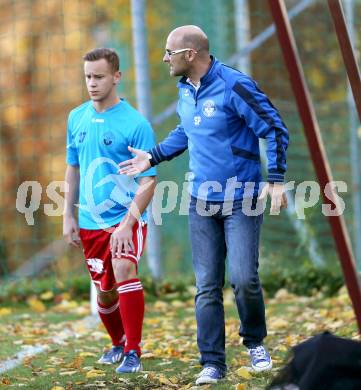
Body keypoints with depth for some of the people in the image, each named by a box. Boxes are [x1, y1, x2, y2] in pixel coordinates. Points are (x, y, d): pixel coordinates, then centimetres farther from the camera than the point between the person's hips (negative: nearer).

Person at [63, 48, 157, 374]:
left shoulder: (136, 124, -12)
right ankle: (119, 343, 40)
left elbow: (148, 182, -13)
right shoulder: (77, 118, 5)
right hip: (90, 222, 5)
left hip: (126, 217, -5)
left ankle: (133, 353, -21)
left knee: (124, 271, -28)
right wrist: (68, 216, 10)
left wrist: (127, 223, -22)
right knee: (104, 291, 14)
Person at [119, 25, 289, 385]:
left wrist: (276, 179, -18)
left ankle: (255, 342, 12)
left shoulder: (234, 86, -15)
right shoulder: (185, 92, 7)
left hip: (242, 201, -6)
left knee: (243, 278, -14)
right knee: (206, 287, 2)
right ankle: (212, 363, 7)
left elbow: (275, 130, -12)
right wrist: (153, 158, 23)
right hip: (202, 204, 6)